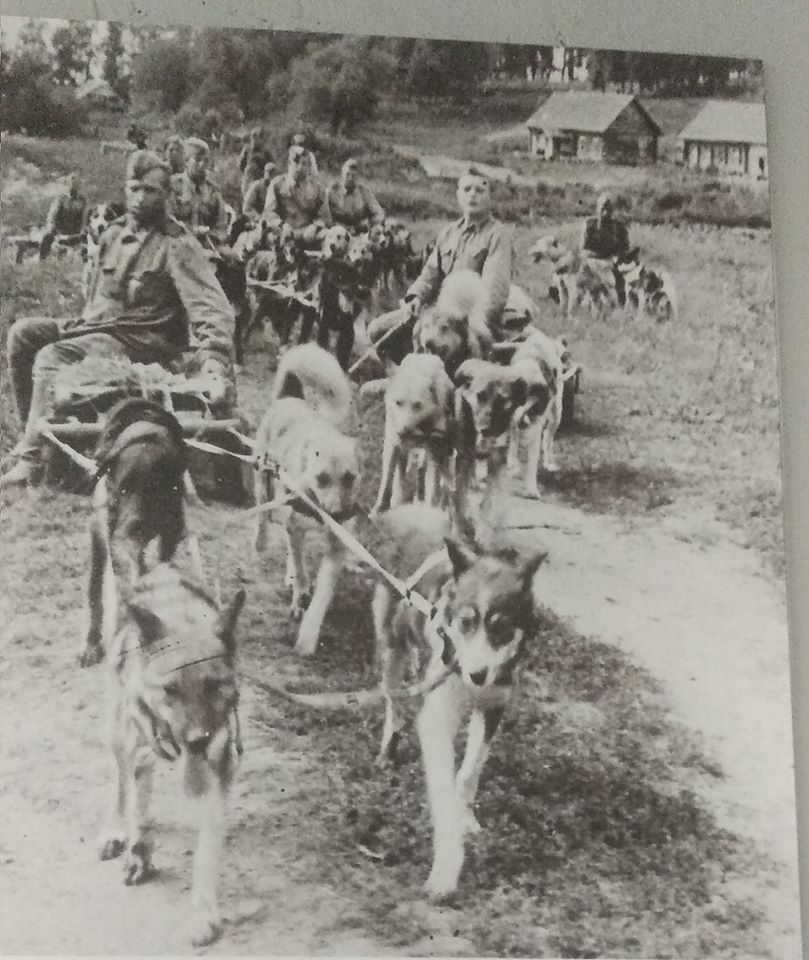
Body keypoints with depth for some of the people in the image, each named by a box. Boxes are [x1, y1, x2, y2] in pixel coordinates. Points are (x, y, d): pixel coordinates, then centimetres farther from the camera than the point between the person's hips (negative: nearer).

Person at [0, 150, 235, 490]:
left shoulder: (177, 246, -10)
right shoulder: (114, 234, 15)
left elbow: (212, 309, -21)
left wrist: (216, 367, -34)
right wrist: (86, 322, 11)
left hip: (139, 343, -8)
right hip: (96, 326, 8)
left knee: (50, 358, -26)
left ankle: (31, 459, -22)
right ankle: (34, 430, -4)